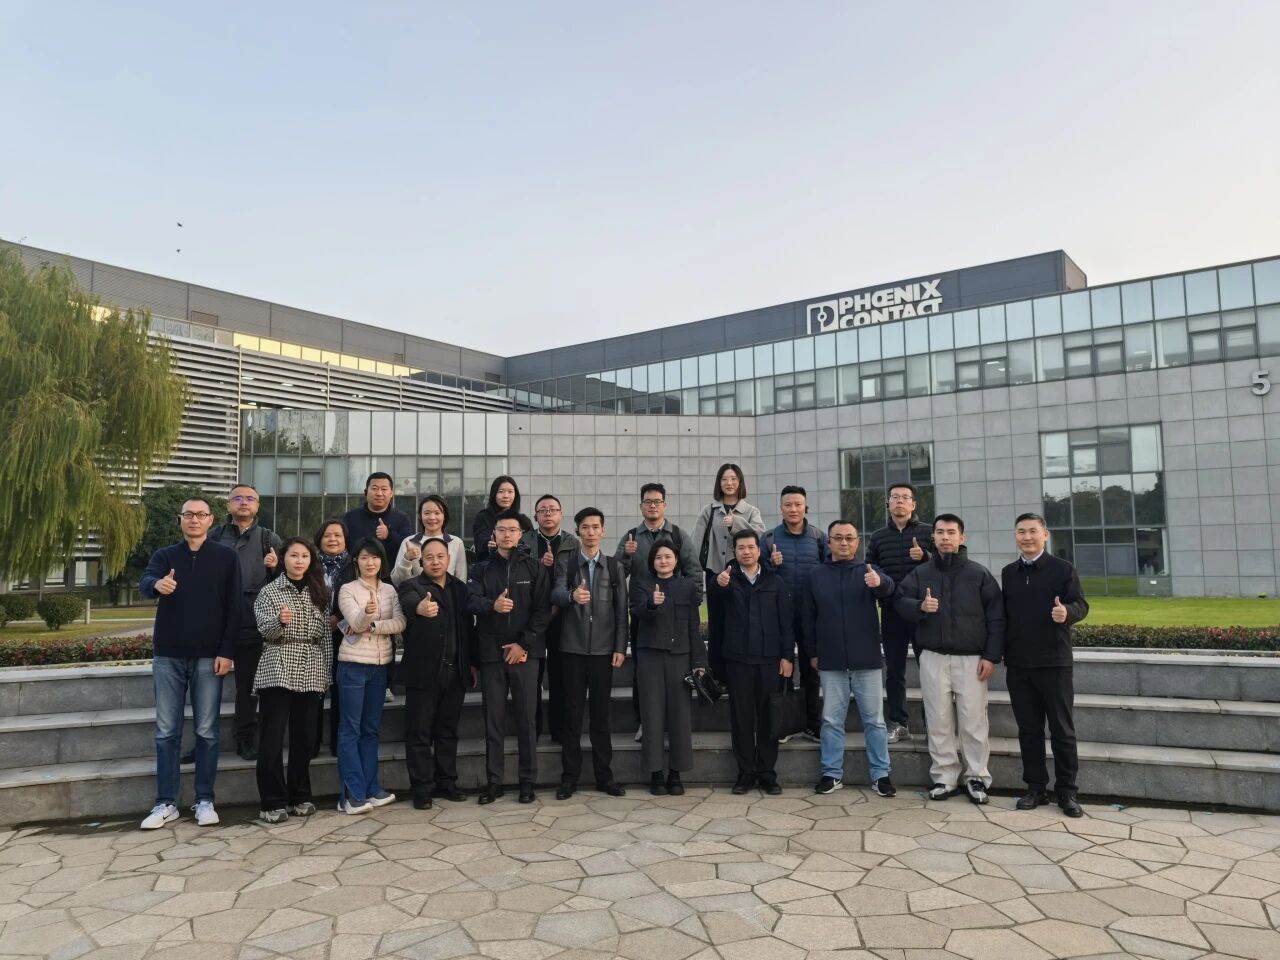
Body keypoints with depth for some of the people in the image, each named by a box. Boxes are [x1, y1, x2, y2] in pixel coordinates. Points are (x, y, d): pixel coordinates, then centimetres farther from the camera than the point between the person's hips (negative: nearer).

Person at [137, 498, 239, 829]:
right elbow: (144, 583, -15)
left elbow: (233, 608, -1)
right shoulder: (165, 555, 7)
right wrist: (157, 584, -40)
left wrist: (227, 651, -10)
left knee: (207, 732, 3)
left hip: (209, 656, -2)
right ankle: (166, 802, 14)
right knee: (166, 732, 6)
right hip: (168, 655, 2)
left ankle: (204, 800, 12)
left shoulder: (226, 557, 2)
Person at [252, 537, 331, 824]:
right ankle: (272, 802, 3)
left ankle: (300, 797, 18)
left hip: (311, 673, 3)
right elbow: (265, 631, -10)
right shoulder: (269, 591, 1)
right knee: (273, 738, -5)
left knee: (304, 736, 6)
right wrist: (280, 620, -32)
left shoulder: (319, 592, 10)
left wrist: (328, 671, 8)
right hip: (278, 670, -3)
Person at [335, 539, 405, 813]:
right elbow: (355, 622, -19)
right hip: (353, 664, -4)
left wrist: (369, 625, -16)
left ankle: (370, 788, 16)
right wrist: (367, 612, -39)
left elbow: (400, 623, -6)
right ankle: (352, 794, -1)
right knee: (350, 729, -2)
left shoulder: (389, 590, 7)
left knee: (371, 728, 10)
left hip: (380, 665, 4)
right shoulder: (347, 589, -3)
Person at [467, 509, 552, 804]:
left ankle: (528, 780, 13)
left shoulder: (535, 568, 3)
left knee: (526, 718, 3)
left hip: (524, 652, -1)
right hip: (491, 653, 2)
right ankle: (494, 781, 17)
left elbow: (543, 609, -3)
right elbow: (471, 601, -8)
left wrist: (524, 643, -12)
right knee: (493, 720, 7)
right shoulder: (481, 569, 8)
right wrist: (492, 605, -30)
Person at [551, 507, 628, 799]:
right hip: (572, 648, -1)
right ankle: (570, 776, 11)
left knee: (601, 713, 6)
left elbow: (621, 611, 4)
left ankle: (604, 775, 14)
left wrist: (620, 648, -4)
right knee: (572, 713, 3)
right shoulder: (565, 564, 3)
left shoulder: (615, 567, 6)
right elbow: (556, 595, -16)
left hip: (603, 649, 1)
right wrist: (572, 595, -39)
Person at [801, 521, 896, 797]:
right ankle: (832, 773, 18)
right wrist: (812, 653, 5)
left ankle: (881, 774, 16)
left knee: (874, 720, 7)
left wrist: (879, 582, -46)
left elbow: (888, 587, -22)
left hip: (866, 660, -1)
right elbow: (807, 618, 8)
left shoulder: (868, 571, 1)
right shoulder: (816, 575, 5)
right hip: (831, 662, 1)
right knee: (831, 720, 8)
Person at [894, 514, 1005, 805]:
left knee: (973, 721, 0)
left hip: (971, 659, -1)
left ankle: (977, 777, 14)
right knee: (939, 721, 4)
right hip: (933, 658, 2)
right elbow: (900, 600, 4)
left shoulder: (979, 573, 1)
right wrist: (919, 607, -18)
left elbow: (996, 616, 0)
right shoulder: (920, 573, 6)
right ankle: (944, 777, 15)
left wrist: (991, 655, -5)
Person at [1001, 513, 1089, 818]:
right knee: (1028, 729, 9)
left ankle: (1067, 791, 13)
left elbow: (1081, 605, -8)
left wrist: (1067, 613, -30)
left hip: (1054, 662, -4)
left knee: (1062, 729, 4)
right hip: (1018, 664, 4)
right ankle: (1036, 788, 19)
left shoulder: (1063, 569, -2)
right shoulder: (1008, 573, 11)